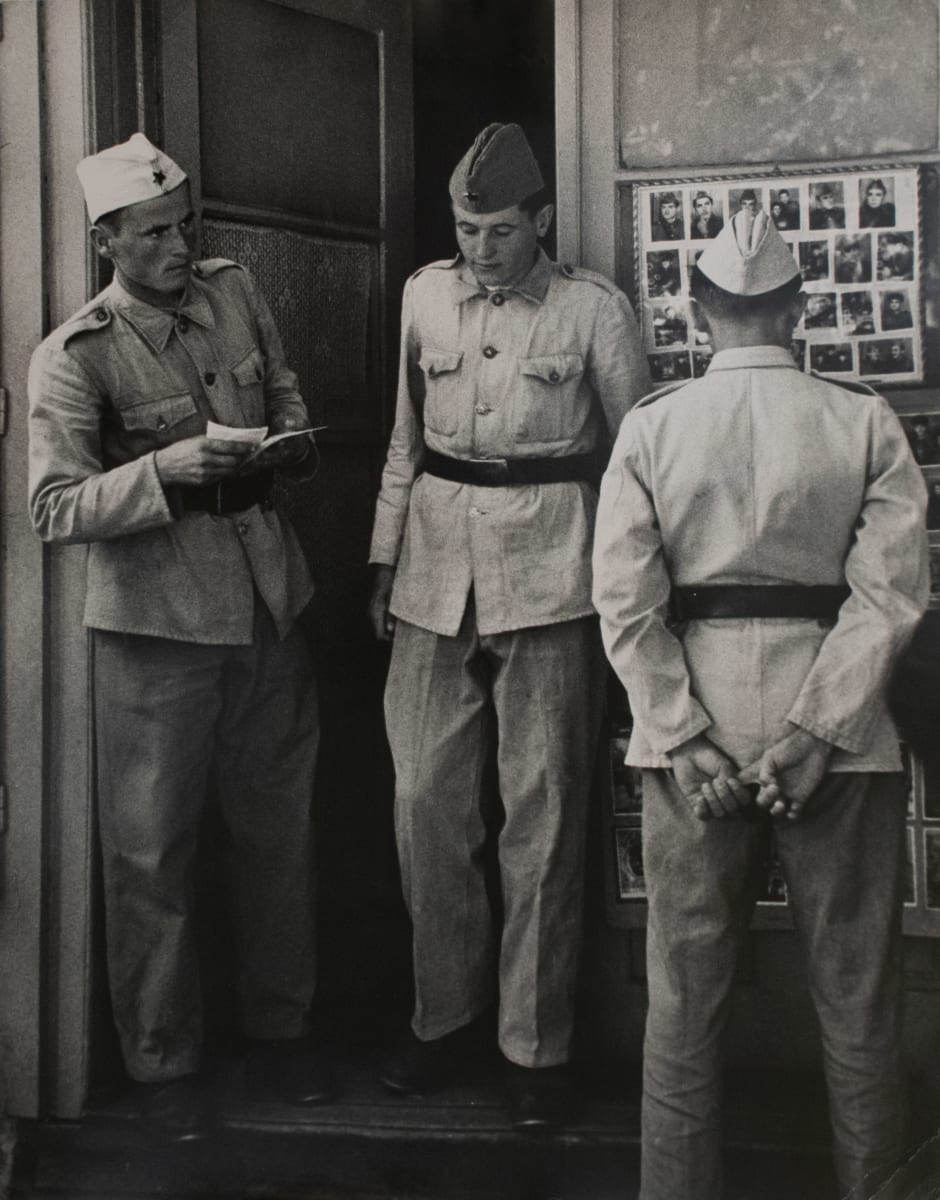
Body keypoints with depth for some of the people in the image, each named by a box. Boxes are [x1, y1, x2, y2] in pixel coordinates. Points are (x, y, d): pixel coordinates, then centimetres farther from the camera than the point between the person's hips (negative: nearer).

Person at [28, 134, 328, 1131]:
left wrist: (286, 446, -4)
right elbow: (54, 509, -14)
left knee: (277, 830, 14)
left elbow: (288, 406, 18)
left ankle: (278, 1031, 33)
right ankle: (162, 1063, 23)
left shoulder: (236, 295, 5)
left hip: (267, 605, 5)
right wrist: (164, 471, -26)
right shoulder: (72, 359, -10)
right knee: (151, 850, 4)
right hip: (156, 625, -5)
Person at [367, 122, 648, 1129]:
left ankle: (536, 1045, 12)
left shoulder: (592, 308, 0)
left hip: (548, 572, -3)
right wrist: (385, 561, 14)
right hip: (436, 567, 4)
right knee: (426, 803, 4)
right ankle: (445, 1013, 22)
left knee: (541, 816, 0)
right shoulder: (424, 296, 10)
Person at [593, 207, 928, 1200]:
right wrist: (816, 732, -10)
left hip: (695, 736, 1)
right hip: (834, 731, 0)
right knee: (856, 996, 11)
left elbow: (627, 600, -6)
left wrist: (687, 737, -6)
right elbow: (888, 591, -10)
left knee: (685, 995, 11)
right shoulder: (865, 422, -2)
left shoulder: (650, 426, -1)